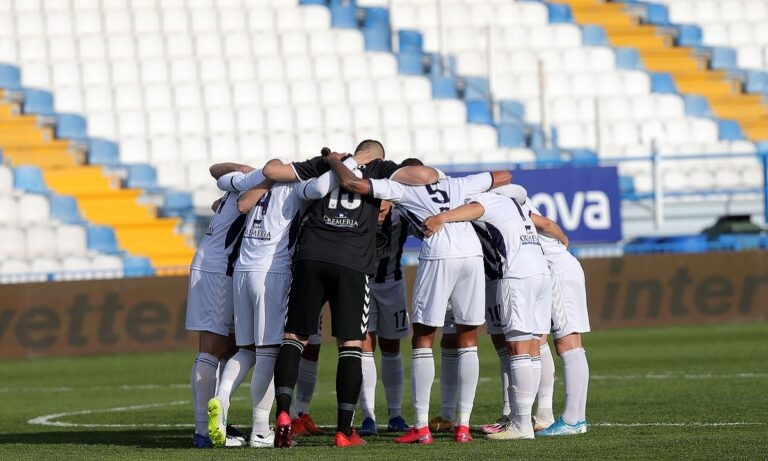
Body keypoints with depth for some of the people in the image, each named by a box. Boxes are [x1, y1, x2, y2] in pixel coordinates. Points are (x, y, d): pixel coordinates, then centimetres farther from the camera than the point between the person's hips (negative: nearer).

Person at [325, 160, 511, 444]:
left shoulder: (402, 189, 17)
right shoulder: (457, 185, 28)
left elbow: (351, 183, 10)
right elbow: (504, 177, 39)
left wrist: (334, 161, 28)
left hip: (438, 256, -4)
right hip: (473, 253, 4)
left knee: (423, 339, 8)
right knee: (468, 340, 13)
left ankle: (422, 426, 3)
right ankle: (463, 426, 10)